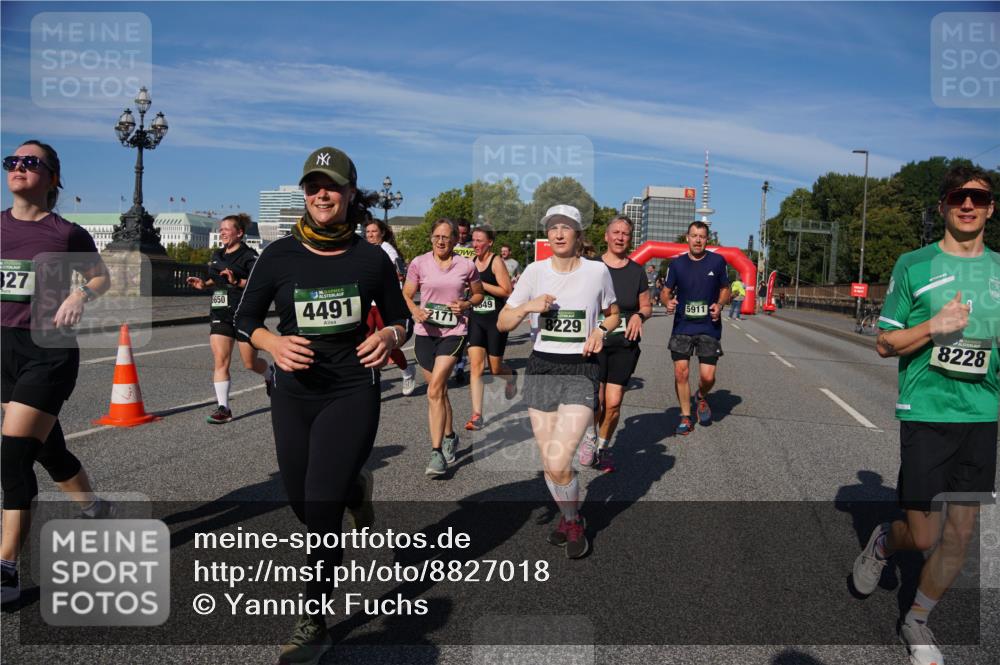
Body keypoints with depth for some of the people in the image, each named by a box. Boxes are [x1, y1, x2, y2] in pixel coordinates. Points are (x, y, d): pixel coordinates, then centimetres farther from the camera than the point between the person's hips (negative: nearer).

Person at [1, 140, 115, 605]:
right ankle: (97, 513, 40)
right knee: (49, 450, 17)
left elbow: (101, 276, 8)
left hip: (50, 351, -5)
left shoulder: (67, 234, -4)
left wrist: (81, 294, -11)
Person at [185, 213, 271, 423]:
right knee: (220, 361, -3)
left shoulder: (248, 256, -8)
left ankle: (270, 374, 38)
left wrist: (237, 282, -27)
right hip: (220, 314, 6)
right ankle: (223, 408, 1)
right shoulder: (217, 255, 14)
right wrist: (204, 284, 10)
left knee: (250, 363, 4)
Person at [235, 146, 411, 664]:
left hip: (352, 391, -3)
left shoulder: (371, 258, -4)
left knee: (321, 509, -9)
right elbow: (245, 318, 5)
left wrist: (389, 336, -17)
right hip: (294, 394, 3)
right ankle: (355, 489, 48)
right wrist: (273, 343, -16)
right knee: (305, 506, 12)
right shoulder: (279, 254, -3)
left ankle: (312, 623, 10)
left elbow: (401, 318, 7)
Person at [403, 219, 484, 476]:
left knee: (434, 390, -15)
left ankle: (437, 452, -11)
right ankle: (449, 437, 34)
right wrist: (415, 310, -16)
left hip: (454, 332, -2)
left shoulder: (466, 266, 1)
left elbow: (479, 294, 14)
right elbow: (406, 295, 5)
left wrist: (466, 304, -8)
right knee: (439, 390, 13)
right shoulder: (419, 263, 1)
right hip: (425, 332, 3)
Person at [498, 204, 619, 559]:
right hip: (541, 368, 3)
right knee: (548, 462, 8)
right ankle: (567, 516, 36)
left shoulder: (597, 270, 0)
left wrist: (601, 330, -4)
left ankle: (574, 522, 14)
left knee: (558, 462, -15)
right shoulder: (535, 271, 3)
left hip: (582, 371, -3)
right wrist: (528, 306, -16)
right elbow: (502, 323, 2)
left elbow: (612, 313, 17)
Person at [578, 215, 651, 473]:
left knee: (613, 403, -3)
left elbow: (647, 306, 15)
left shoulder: (636, 271, 6)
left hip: (625, 343, 2)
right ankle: (589, 437, 20)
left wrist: (639, 315, -8)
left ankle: (603, 446, 23)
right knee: (595, 399, -11)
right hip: (595, 339, -1)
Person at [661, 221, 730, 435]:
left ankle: (702, 397, 30)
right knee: (681, 373, -3)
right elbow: (666, 291, 9)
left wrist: (720, 305, -10)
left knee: (707, 376, -6)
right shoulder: (677, 263, 2)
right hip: (682, 327, 1)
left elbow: (725, 289, 10)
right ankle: (686, 417, 14)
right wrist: (668, 301, -14)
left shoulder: (717, 261, 0)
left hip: (709, 327, -1)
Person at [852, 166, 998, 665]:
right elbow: (884, 344, -1)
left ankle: (916, 623, 29)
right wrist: (934, 327, -17)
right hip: (927, 414, -4)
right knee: (925, 537, 0)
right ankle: (883, 543, 36)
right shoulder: (914, 265, -2)